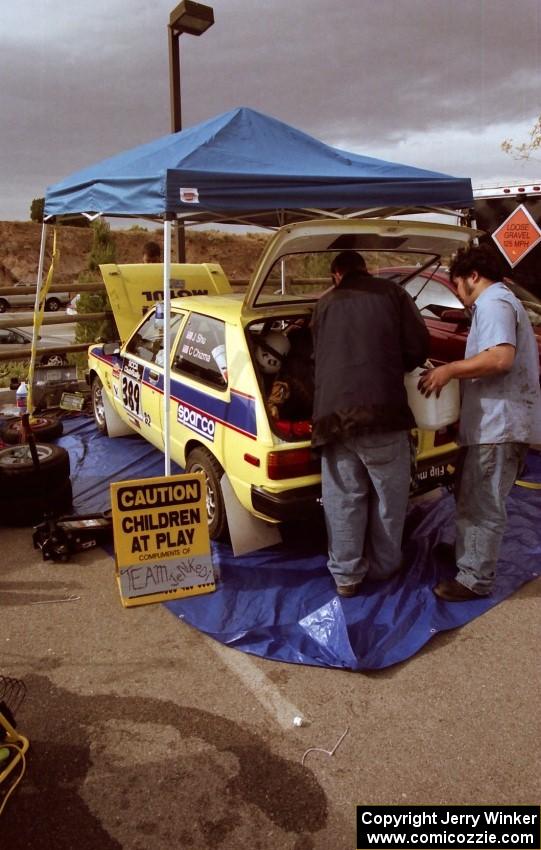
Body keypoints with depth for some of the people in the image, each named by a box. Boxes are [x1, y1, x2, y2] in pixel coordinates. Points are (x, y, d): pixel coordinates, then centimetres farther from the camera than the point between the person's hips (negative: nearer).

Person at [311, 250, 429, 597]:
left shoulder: (325, 304, 17)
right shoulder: (392, 293, 9)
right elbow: (419, 348, 5)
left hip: (333, 413, 3)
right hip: (381, 411, -2)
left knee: (343, 499, 11)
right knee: (389, 495, 15)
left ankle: (346, 575, 18)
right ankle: (383, 566, 28)